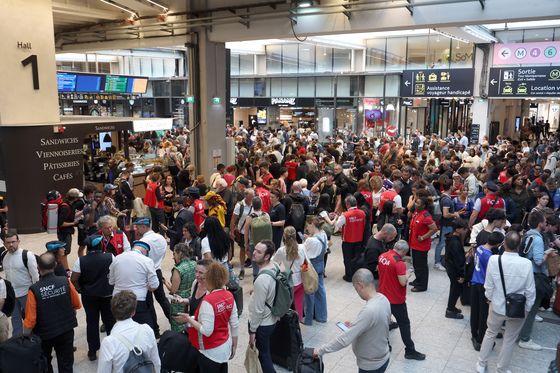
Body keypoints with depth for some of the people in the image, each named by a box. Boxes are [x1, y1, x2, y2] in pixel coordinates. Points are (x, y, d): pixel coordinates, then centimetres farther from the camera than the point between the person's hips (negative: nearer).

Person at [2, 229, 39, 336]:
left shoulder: (27, 255, -20)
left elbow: (35, 276, -16)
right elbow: (7, 274, 14)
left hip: (26, 293, -6)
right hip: (11, 293, 6)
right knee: (15, 317, 19)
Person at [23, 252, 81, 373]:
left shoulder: (34, 290, -23)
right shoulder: (66, 282, -17)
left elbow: (30, 320, -19)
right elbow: (76, 305, -2)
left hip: (44, 333, -1)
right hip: (66, 330, 1)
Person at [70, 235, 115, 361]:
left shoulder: (81, 260, -13)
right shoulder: (110, 257, -13)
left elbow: (73, 280, -11)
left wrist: (81, 290, 5)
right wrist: (113, 287, 7)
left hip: (88, 296, 0)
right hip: (108, 295, 0)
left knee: (92, 321, 12)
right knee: (110, 320, 16)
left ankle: (93, 351, 19)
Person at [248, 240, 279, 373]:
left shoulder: (262, 279, -32)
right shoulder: (274, 267, -6)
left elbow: (258, 309, -24)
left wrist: (252, 331, -14)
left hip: (262, 324, -8)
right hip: (271, 319, 9)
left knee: (263, 355, 11)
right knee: (265, 352, 27)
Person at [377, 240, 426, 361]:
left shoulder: (382, 256, -1)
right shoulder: (399, 262, -24)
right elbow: (403, 282, -26)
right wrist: (407, 274, -6)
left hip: (383, 296, 7)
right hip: (396, 299, -7)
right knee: (404, 324, 7)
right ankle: (410, 351, 16)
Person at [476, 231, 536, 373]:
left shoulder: (494, 260, -21)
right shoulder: (526, 264, -23)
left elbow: (489, 285, -9)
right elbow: (530, 291, -12)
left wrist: (489, 298, 10)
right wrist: (528, 308, 4)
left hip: (497, 306, 1)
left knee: (490, 333, 23)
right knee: (510, 339, 19)